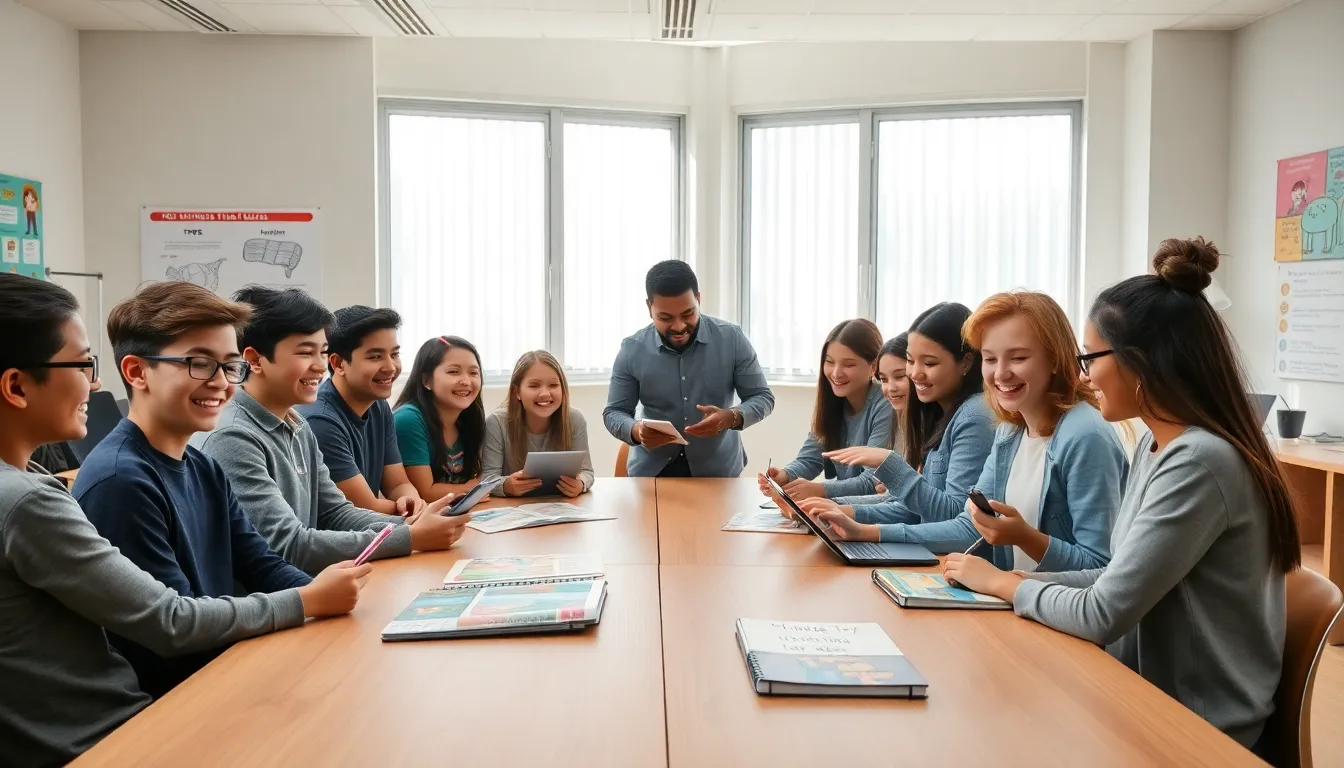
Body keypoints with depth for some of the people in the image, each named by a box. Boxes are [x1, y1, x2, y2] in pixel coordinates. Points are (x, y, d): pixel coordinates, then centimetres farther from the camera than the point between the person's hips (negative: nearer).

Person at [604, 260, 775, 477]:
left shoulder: (731, 339, -8)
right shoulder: (632, 350, -9)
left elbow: (763, 397, 0)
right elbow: (613, 413, -1)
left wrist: (731, 417, -22)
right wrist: (636, 431, -24)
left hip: (717, 470, -5)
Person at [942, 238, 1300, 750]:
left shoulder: (1199, 463, -24)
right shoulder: (1156, 445, 6)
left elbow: (1102, 615, -23)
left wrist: (1003, 583, -8)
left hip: (1199, 727, -7)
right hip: (1153, 692, 7)